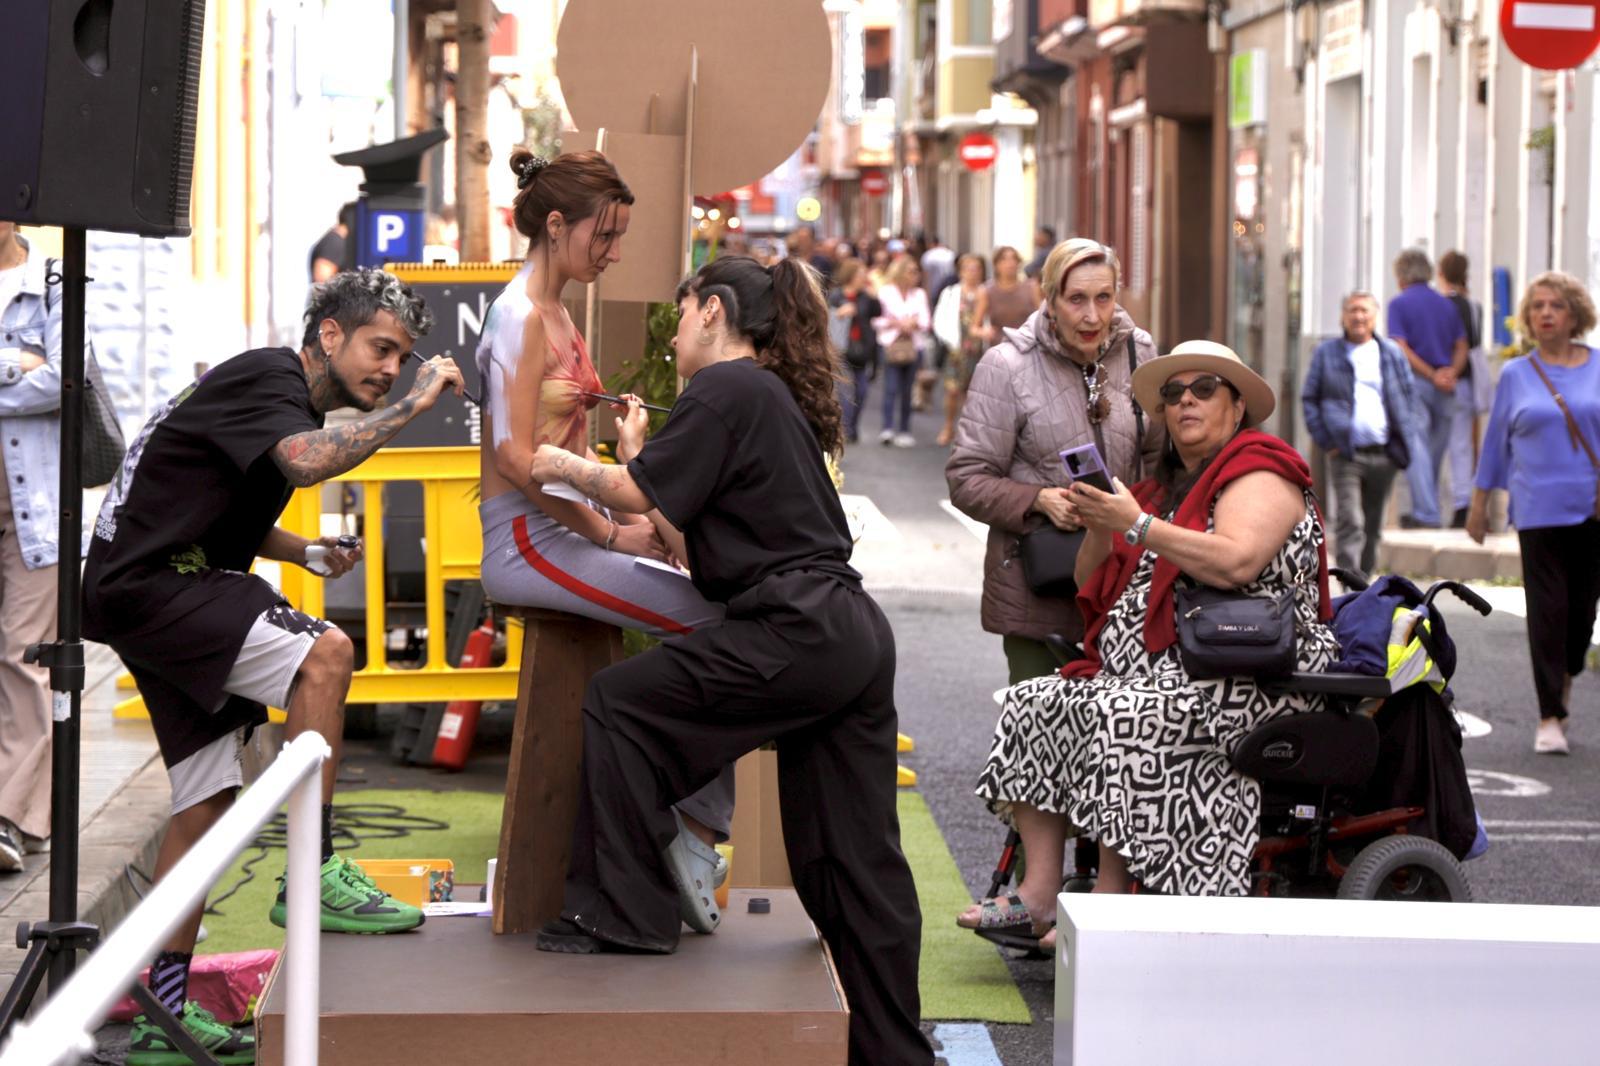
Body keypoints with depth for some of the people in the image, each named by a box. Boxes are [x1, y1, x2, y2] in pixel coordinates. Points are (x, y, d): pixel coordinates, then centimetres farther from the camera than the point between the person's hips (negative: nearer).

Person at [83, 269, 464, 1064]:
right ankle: (315, 877, -21)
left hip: (168, 584, 11)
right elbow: (306, 462, -33)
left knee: (205, 800, 9)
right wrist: (414, 404, -27)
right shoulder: (268, 379, -12)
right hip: (145, 585, -11)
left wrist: (306, 552, 14)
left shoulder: (281, 394, 20)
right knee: (324, 652, -25)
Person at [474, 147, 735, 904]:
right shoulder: (521, 316, -12)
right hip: (524, 540, -9)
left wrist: (623, 516, 7)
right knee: (711, 622, -17)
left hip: (559, 527, 9)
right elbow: (516, 454, -19)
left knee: (715, 613, -3)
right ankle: (696, 828, -9)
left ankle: (695, 831, -5)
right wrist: (609, 532, -15)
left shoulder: (553, 314, 17)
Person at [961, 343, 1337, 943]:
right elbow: (1092, 585, 22)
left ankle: (1109, 901, -26)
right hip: (1155, 672, 9)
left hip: (1245, 679, -9)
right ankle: (1038, 893, -16)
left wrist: (1137, 526, -20)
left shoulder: (1260, 476, -3)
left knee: (1117, 715, -32)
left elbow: (1235, 562, -23)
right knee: (1033, 703, -8)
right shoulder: (1163, 486, 22)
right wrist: (1100, 529, 1)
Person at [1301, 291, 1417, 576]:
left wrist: (1401, 434, 4)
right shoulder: (1326, 353, 6)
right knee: (1349, 522, -13)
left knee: (1373, 526, 10)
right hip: (1345, 454, -3)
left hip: (1384, 454, 3)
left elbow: (1409, 395, 16)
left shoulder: (1392, 354, 11)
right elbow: (1309, 398, 7)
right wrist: (1325, 439, -2)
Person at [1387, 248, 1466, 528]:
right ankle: (1424, 509, 21)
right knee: (1436, 450, 13)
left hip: (1415, 382, -5)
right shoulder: (1448, 305, 13)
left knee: (1416, 448, -4)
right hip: (1446, 389, 5)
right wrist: (1450, 373, -7)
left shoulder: (1399, 304, -3)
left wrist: (1433, 376, -11)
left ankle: (1427, 514, -11)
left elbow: (1401, 349, -12)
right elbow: (1462, 347, 7)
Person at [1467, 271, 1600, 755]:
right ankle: (1550, 717, -3)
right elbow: (1496, 440, 12)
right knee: (1548, 608, -7)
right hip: (1540, 510, -1)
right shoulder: (1516, 375, 6)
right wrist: (1479, 504, 12)